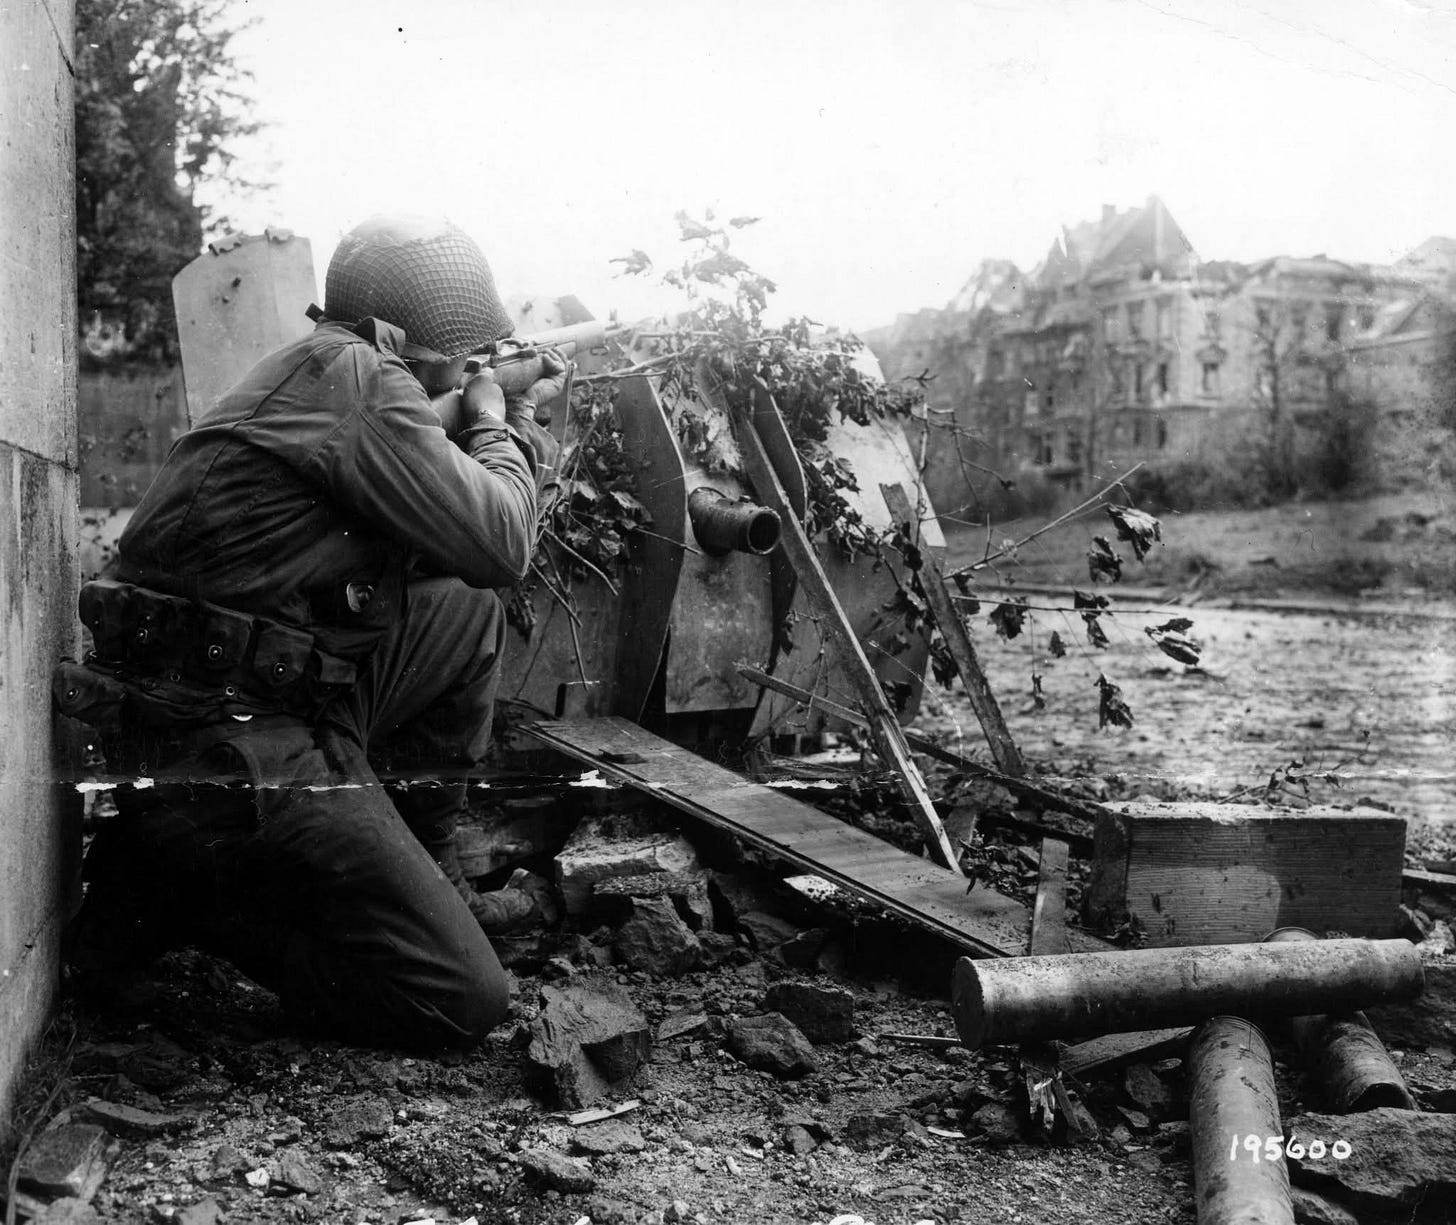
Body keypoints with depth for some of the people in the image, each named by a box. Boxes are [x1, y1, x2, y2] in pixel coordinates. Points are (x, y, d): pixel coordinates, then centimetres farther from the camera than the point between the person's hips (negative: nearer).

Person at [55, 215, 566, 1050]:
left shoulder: (323, 371, 15)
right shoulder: (356, 374, -14)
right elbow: (498, 544, -16)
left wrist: (518, 416, 22)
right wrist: (498, 425, 2)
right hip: (230, 748, -10)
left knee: (470, 612, 21)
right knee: (467, 1003, -8)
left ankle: (419, 867, 23)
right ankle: (180, 891, 0)